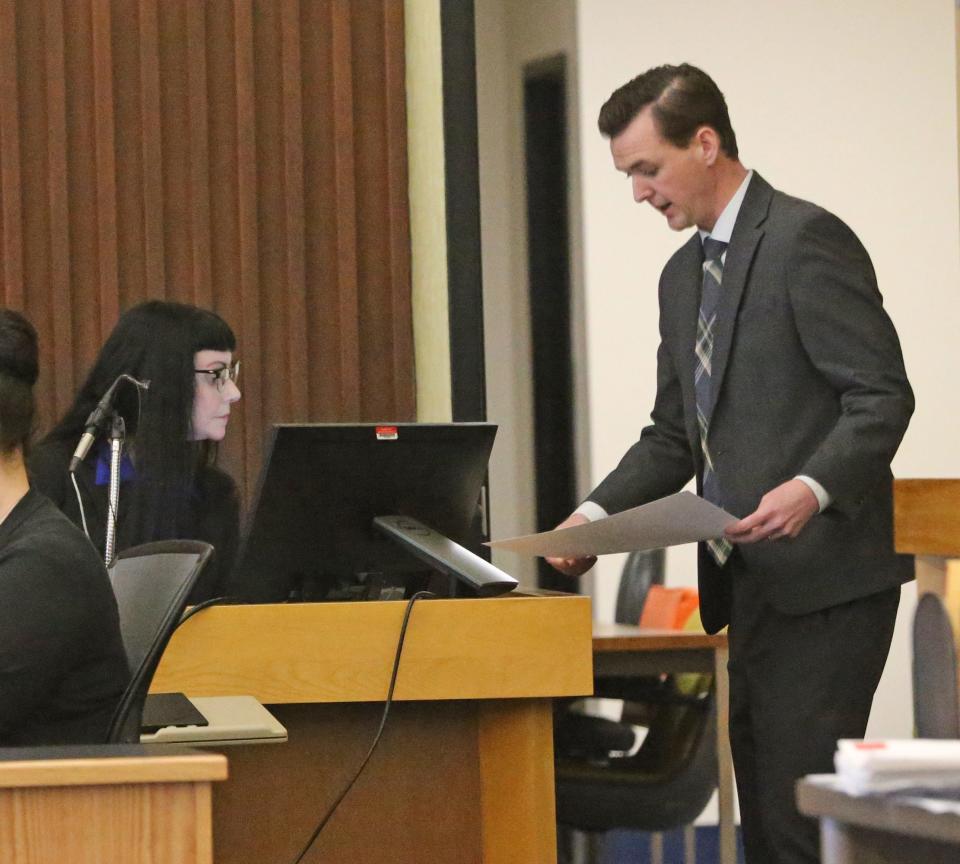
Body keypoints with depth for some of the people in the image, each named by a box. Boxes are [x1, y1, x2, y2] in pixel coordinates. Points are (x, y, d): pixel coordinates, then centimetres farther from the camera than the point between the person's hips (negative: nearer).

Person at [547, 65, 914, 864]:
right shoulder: (685, 273, 18)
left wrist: (813, 489, -30)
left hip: (823, 581, -9)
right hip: (750, 586, 9)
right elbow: (675, 435, 21)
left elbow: (882, 397, -15)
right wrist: (598, 514, 5)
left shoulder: (807, 241, -10)